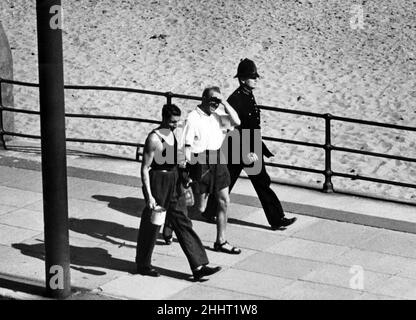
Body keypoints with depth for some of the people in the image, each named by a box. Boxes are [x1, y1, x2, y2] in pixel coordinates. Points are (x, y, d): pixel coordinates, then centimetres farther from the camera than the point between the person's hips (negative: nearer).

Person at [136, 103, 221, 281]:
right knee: (151, 226, 5)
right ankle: (143, 265, 22)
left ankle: (198, 266, 6)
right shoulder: (154, 138, -18)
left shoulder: (172, 133, 8)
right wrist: (149, 196, -24)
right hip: (157, 182, -8)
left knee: (183, 224, 6)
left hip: (172, 183, 8)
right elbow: (145, 168, -19)